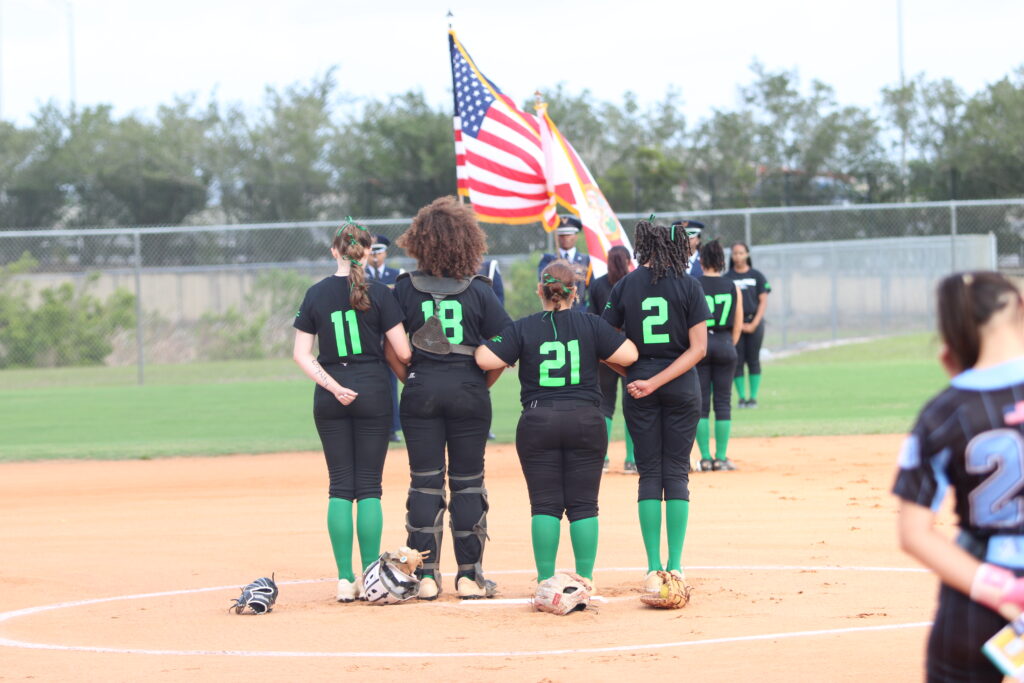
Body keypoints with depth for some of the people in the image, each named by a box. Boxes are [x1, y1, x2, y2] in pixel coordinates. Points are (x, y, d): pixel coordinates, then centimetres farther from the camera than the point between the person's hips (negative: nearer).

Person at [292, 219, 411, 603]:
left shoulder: (316, 295, 2)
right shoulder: (378, 294, -6)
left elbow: (301, 354, -2)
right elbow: (403, 352, -8)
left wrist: (333, 386, -5)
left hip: (329, 398, 2)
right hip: (372, 391, -2)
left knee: (340, 486, 6)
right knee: (369, 486, 2)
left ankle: (345, 580, 2)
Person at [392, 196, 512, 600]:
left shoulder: (405, 289, -2)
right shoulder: (478, 291, -3)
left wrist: (410, 380, 8)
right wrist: (483, 384, 6)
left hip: (420, 391, 1)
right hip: (469, 393, -1)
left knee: (425, 483, 6)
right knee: (468, 482, 7)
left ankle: (426, 576, 4)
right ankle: (469, 576, 8)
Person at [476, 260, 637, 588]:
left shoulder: (522, 328, -1)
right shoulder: (591, 325, 0)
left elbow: (485, 359, -8)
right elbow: (628, 355, -3)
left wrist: (489, 340, 14)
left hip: (537, 422, 0)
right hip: (585, 420, 0)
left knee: (545, 504, 3)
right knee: (583, 504, 5)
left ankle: (545, 581, 0)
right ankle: (585, 580, 4)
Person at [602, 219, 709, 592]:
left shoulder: (625, 287, 1)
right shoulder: (689, 287, -2)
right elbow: (698, 347, -9)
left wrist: (631, 375, 12)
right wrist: (657, 382, -12)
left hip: (638, 384, 1)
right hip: (681, 387, -1)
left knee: (649, 474, 5)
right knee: (677, 473, 4)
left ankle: (654, 569, -1)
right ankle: (675, 567, -1)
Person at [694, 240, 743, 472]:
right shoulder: (733, 287, 2)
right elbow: (738, 324, 5)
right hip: (725, 344, 2)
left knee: (700, 403, 3)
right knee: (723, 403, 7)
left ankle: (705, 458, 1)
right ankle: (721, 458, 6)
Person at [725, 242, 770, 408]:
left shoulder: (757, 276, 6)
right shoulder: (727, 278, 7)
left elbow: (763, 302, 4)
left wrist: (754, 324, -7)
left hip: (754, 322, 0)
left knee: (753, 361, -1)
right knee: (737, 361, -3)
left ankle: (753, 397, 3)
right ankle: (741, 398, 2)